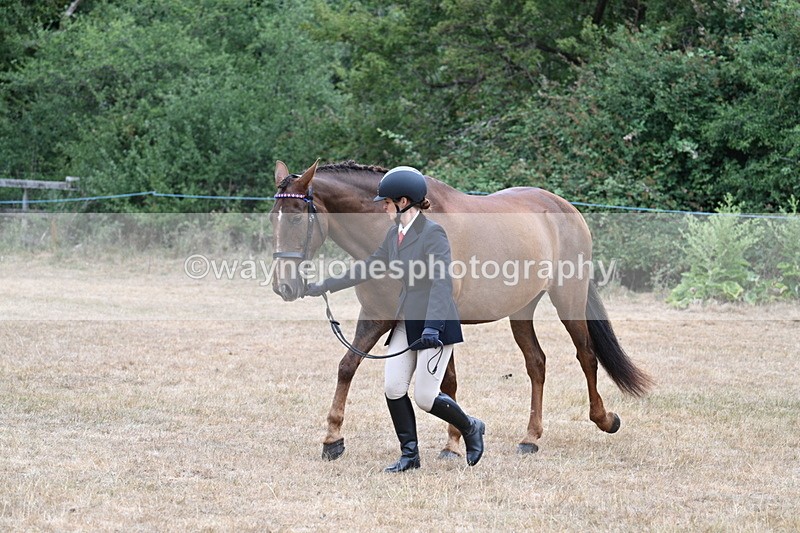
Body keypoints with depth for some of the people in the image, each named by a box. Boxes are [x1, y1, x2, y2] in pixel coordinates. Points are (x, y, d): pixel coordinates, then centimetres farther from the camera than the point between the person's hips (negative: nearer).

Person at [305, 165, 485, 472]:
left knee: (425, 397, -6)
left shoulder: (432, 233, -17)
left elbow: (442, 283, -25)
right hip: (406, 321, 8)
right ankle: (409, 454, 10)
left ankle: (471, 429, 20)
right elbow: (368, 268, 19)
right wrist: (324, 287, 20)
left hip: (435, 323, -8)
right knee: (393, 388, -2)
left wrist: (431, 329, -34)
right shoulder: (395, 233, 9)